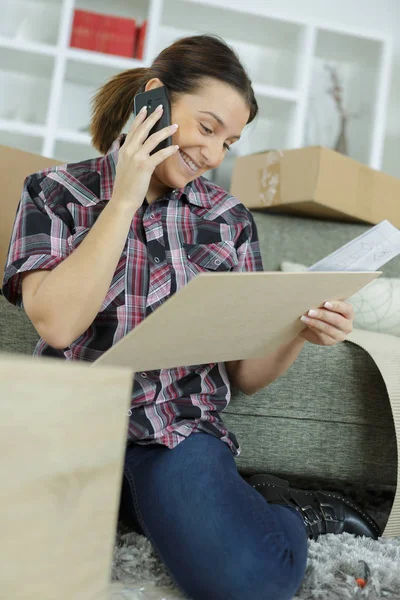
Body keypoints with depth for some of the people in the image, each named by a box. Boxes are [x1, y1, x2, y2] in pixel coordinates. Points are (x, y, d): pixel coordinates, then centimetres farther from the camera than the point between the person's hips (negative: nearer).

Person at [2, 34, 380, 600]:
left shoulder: (229, 220, 8)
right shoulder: (55, 192, 3)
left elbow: (246, 374, 9)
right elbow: (57, 323, -14)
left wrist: (301, 331, -12)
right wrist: (125, 199, -11)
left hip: (179, 430, 0)